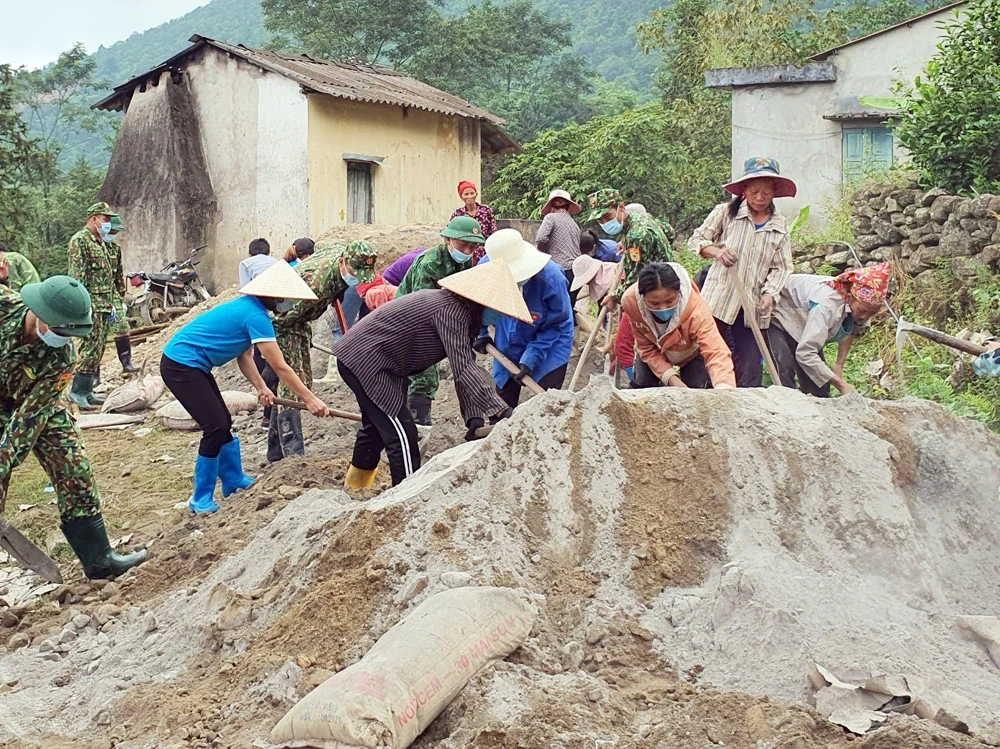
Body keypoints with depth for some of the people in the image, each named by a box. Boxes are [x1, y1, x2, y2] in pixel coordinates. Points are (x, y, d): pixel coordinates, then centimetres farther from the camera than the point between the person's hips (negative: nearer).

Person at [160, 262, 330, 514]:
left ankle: (234, 480, 29)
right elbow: (280, 367, -18)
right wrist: (310, 399, -11)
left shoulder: (248, 305, 9)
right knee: (216, 427, -11)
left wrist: (261, 388, 0)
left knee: (223, 422, 16)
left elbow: (243, 354, 12)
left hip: (190, 365, 10)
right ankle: (201, 499, 0)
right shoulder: (256, 315, -20)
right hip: (181, 366, -10)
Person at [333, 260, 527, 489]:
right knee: (402, 435, -11)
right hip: (365, 360, -11)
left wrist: (474, 417, -10)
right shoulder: (452, 310, -26)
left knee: (376, 426, 27)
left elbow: (465, 363, -1)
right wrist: (500, 410, -35)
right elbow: (463, 369, -33)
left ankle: (354, 488, 45)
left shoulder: (463, 310, 3)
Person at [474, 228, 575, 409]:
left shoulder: (551, 278, -34)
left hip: (550, 345, -4)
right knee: (501, 405, 11)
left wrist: (530, 358, -24)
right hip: (508, 345, 4)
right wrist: (481, 332, -3)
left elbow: (557, 324, -20)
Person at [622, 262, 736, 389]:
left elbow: (716, 352, -57)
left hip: (691, 352, -2)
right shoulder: (631, 301, -37)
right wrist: (670, 377, -37)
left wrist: (724, 387, -78)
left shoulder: (696, 311, -46)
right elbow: (646, 347, -23)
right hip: (655, 348, 2)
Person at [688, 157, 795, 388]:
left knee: (749, 372, 1)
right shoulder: (725, 212, 1)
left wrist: (769, 294, -9)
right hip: (719, 300, -2)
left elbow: (781, 267, 8)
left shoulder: (780, 226, 9)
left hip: (753, 308, 2)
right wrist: (716, 251, -15)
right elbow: (696, 240, 5)